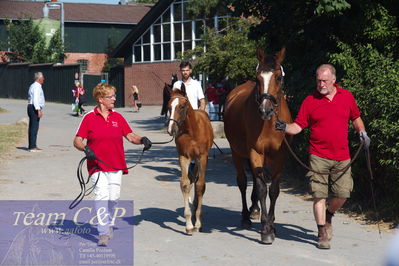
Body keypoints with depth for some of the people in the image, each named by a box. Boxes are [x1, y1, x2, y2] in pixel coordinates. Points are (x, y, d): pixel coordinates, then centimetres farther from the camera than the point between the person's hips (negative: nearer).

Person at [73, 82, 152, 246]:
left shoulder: (118, 118, 9)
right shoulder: (89, 118, -2)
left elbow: (130, 136, 8)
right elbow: (77, 141, -2)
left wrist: (142, 140, -11)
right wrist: (85, 149, -22)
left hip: (116, 165, 4)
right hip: (97, 165, -4)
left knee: (114, 197, 7)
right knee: (102, 196, -13)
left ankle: (108, 222, 34)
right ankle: (104, 233, -10)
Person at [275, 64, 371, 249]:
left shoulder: (347, 97, 7)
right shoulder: (310, 101, 0)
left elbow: (356, 118, 21)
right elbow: (298, 126, -2)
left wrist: (362, 132, 4)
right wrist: (285, 127, -21)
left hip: (342, 157, 2)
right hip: (319, 156, -2)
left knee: (343, 194, 2)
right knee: (319, 194, -5)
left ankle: (328, 215, 33)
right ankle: (322, 233, 6)